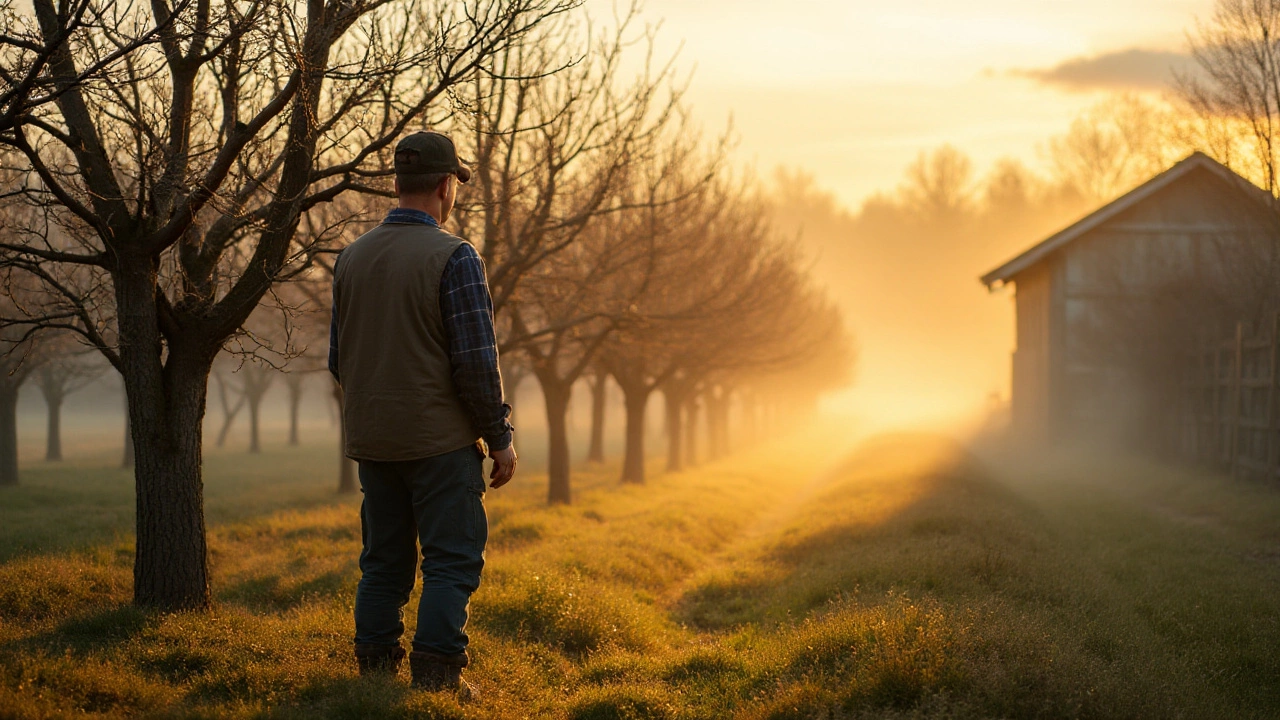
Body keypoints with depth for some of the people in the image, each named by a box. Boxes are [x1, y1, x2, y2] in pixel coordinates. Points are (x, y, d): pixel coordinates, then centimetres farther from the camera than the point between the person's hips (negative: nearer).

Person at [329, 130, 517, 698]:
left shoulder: (351, 257, 7)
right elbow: (476, 360, -15)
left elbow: (338, 359, 13)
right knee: (452, 561, 0)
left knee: (383, 564, 13)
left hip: (372, 442, 6)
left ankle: (376, 669, 15)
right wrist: (500, 437, -6)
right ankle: (436, 674, -4)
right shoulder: (453, 257, -12)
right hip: (441, 439, -6)